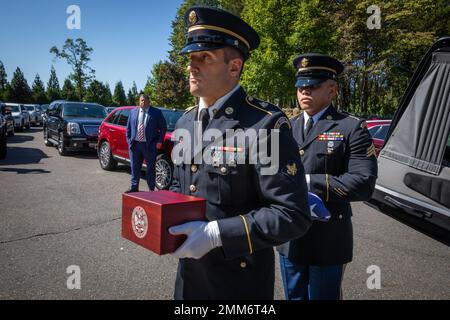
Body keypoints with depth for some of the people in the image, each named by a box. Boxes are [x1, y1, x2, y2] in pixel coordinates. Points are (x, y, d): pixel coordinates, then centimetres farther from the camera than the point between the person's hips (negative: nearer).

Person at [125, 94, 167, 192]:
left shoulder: (156, 112, 1)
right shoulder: (133, 112, 12)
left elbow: (163, 127, 0)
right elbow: (128, 127, 15)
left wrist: (160, 141, -7)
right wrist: (129, 140, 5)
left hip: (150, 145, -3)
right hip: (135, 144, 4)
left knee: (150, 168, 3)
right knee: (135, 167, 10)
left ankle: (151, 189, 12)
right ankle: (134, 187, 22)